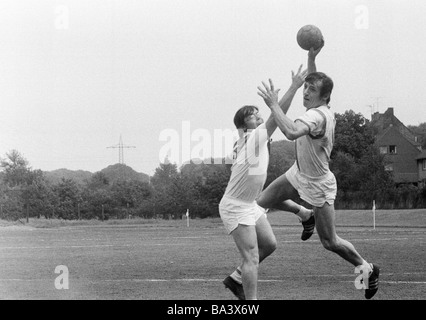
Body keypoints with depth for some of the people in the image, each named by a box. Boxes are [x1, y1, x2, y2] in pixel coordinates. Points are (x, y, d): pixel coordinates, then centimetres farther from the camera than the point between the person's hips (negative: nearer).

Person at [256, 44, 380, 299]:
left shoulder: (317, 115, -32)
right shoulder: (321, 109, -5)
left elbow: (292, 132, -52)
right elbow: (312, 80, 19)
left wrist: (274, 105, -43)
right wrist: (312, 58, 7)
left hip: (318, 185, -8)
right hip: (299, 173, 8)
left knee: (330, 242, 1)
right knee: (260, 204, 6)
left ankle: (367, 268, 23)